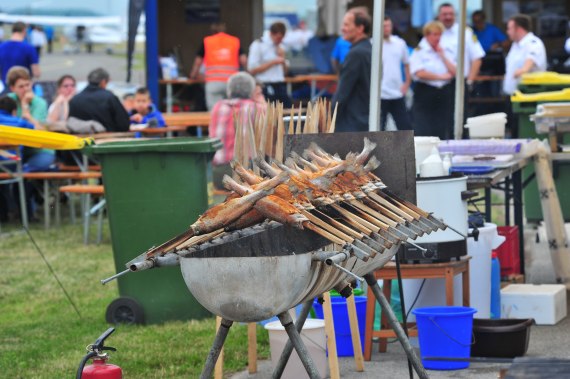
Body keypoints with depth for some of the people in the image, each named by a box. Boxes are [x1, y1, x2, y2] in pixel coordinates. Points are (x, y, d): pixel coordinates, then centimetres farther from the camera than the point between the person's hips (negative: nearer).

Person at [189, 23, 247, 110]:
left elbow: (198, 62, 16)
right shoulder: (235, 41, 12)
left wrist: (193, 75, 33)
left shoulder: (206, 41, 11)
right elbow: (244, 60, 4)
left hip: (213, 82, -1)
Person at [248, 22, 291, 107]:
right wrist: (273, 62, -12)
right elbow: (252, 70, -11)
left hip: (280, 86, 6)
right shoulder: (258, 45, -4)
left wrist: (282, 58, 2)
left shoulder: (280, 46, 16)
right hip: (267, 87, -6)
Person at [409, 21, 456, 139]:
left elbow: (454, 72, 4)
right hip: (425, 94, -5)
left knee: (443, 132, 2)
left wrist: (442, 55, -2)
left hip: (444, 94, 5)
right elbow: (420, 73, -15)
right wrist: (441, 76, -8)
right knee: (423, 131, -8)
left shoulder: (446, 52, 14)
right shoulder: (419, 52, -1)